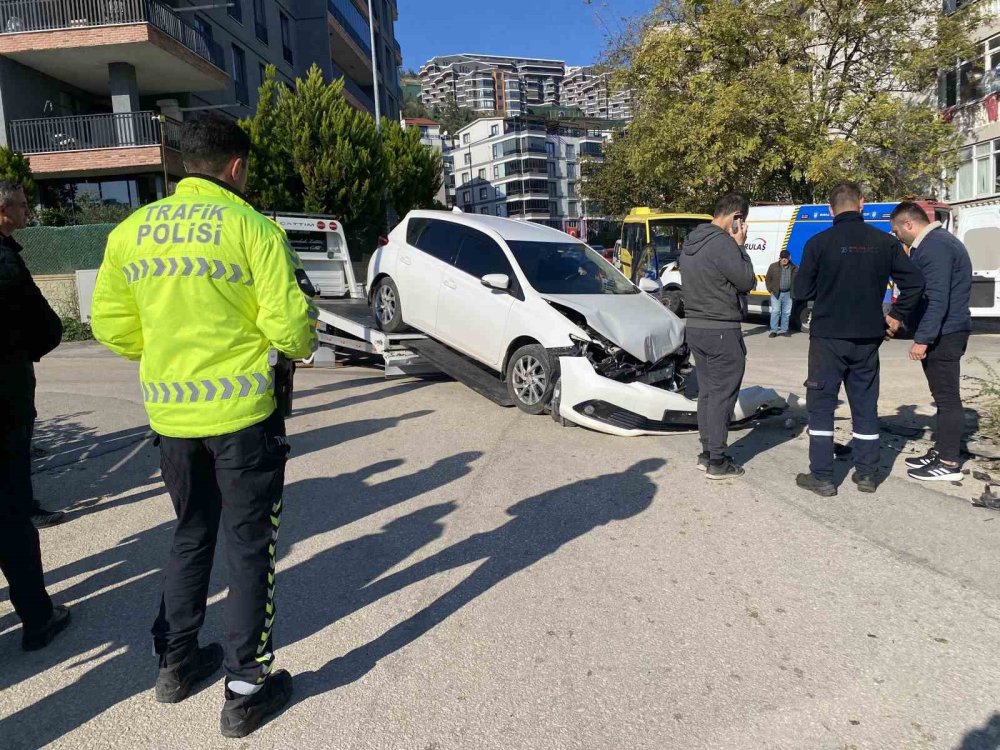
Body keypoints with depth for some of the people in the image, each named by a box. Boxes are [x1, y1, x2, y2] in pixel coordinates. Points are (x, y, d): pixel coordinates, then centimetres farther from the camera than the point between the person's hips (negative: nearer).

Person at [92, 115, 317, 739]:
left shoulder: (131, 230, 5)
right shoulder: (250, 225, -11)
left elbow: (112, 326, 8)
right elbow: (287, 323, -15)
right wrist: (304, 344, 8)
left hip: (170, 413, 5)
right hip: (242, 411, -5)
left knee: (192, 535, 22)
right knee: (249, 546, 7)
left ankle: (176, 663, 35)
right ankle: (247, 689, 17)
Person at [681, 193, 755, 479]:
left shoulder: (691, 242, 10)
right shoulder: (722, 243, -19)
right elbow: (747, 281, -13)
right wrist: (739, 246, -6)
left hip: (695, 327, 9)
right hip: (722, 331, -9)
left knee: (706, 392, 15)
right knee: (722, 395, -2)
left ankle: (707, 453, 22)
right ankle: (717, 461, 4)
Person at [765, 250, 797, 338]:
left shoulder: (794, 268, 6)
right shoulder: (773, 266, 2)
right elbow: (767, 279, 6)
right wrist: (771, 290, -1)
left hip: (788, 294, 2)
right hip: (776, 293, -2)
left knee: (786, 313, 7)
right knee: (775, 311, -6)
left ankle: (783, 330, 15)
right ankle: (773, 330, -2)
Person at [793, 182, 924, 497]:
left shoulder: (819, 243, -10)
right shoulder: (885, 242, 1)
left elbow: (801, 292, -6)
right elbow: (915, 283, 1)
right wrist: (896, 316, 13)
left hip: (828, 338, -4)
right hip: (868, 339, 4)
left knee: (821, 405, 5)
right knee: (865, 406, 14)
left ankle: (822, 477, 5)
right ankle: (867, 474, 22)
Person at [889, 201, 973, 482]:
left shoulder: (934, 246, -17)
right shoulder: (936, 241, 16)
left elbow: (937, 298, -23)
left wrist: (922, 339, -22)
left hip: (943, 333, -11)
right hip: (944, 332, 11)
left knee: (947, 396, -5)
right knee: (944, 395, 15)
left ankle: (949, 463, 1)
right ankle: (941, 451, 25)